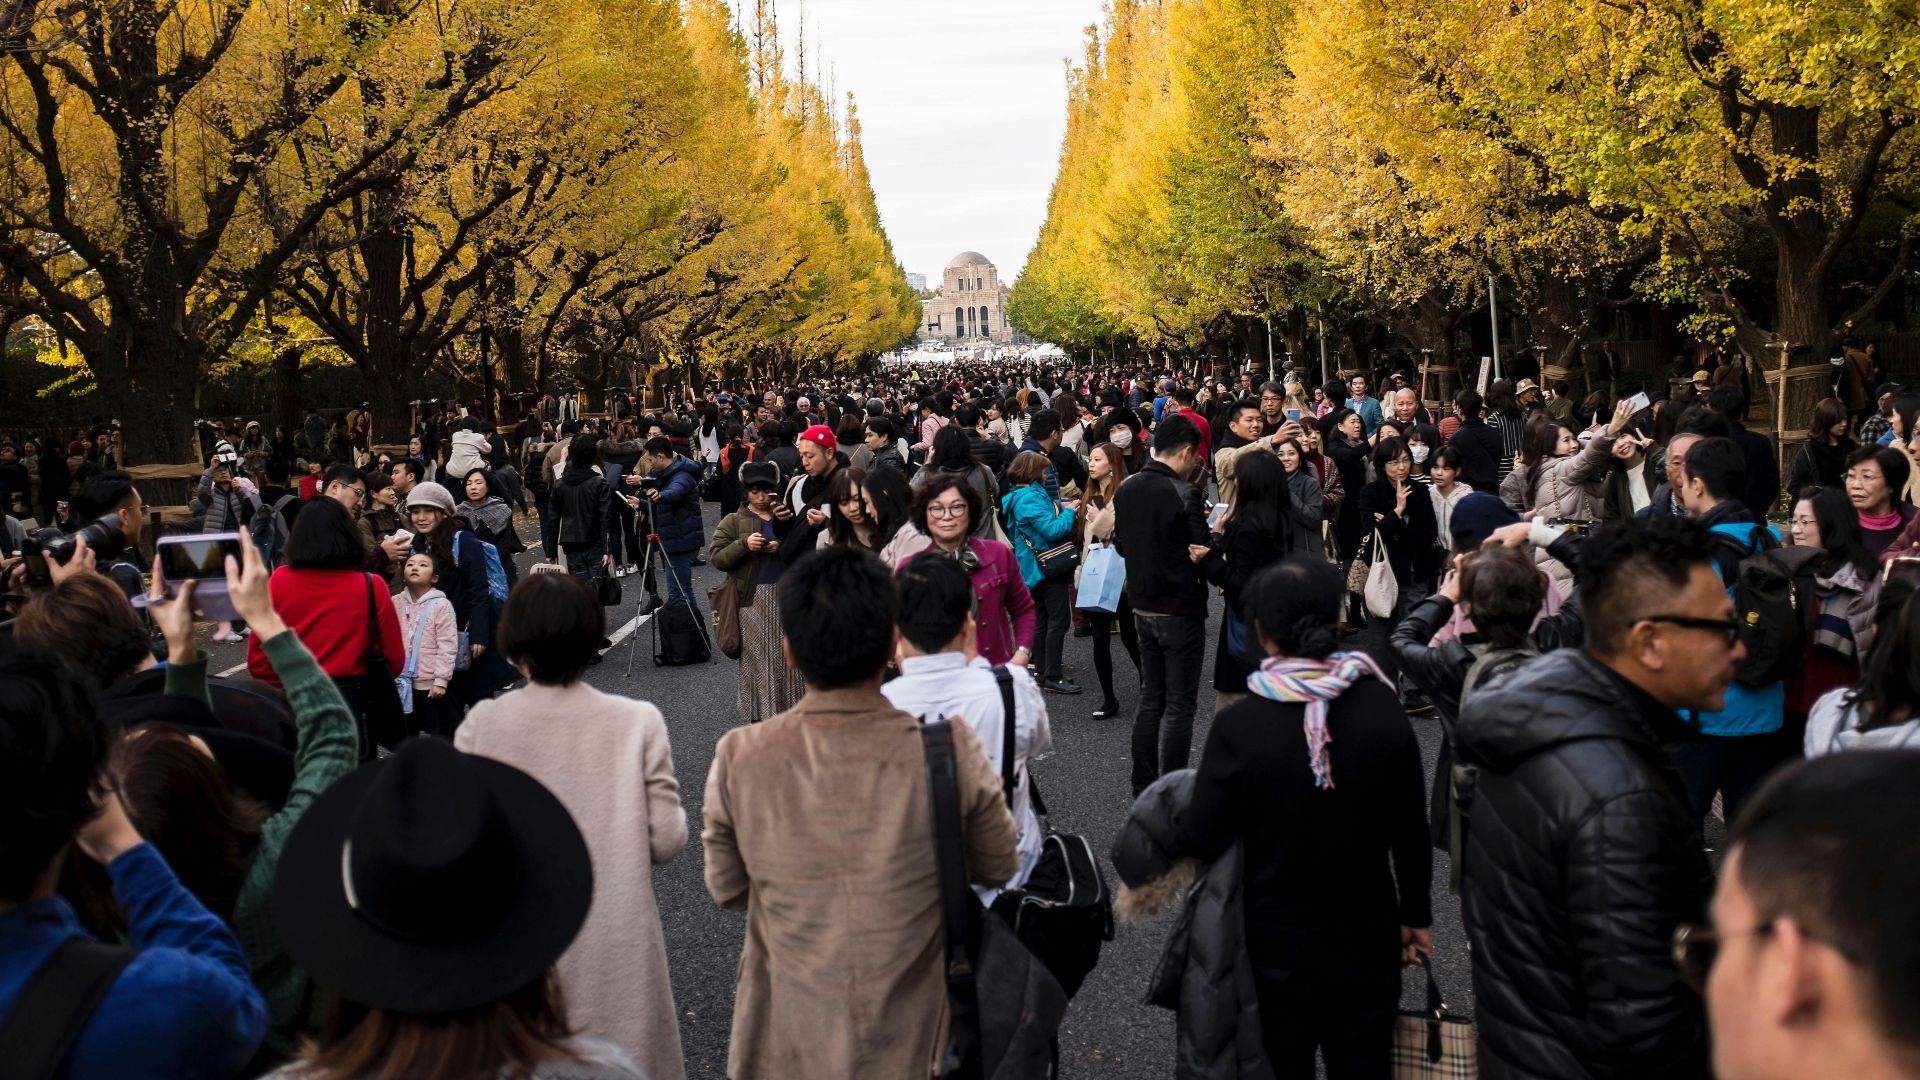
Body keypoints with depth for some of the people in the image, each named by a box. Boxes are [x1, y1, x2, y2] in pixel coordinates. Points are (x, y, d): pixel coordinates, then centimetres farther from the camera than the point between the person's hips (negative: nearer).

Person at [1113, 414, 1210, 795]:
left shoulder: (1126, 489, 2)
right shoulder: (1183, 494, -20)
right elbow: (1204, 553, -17)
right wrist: (1213, 534, 1)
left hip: (1143, 606, 7)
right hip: (1181, 610, -7)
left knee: (1150, 699, 17)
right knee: (1179, 706, 1)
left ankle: (1143, 789, 22)